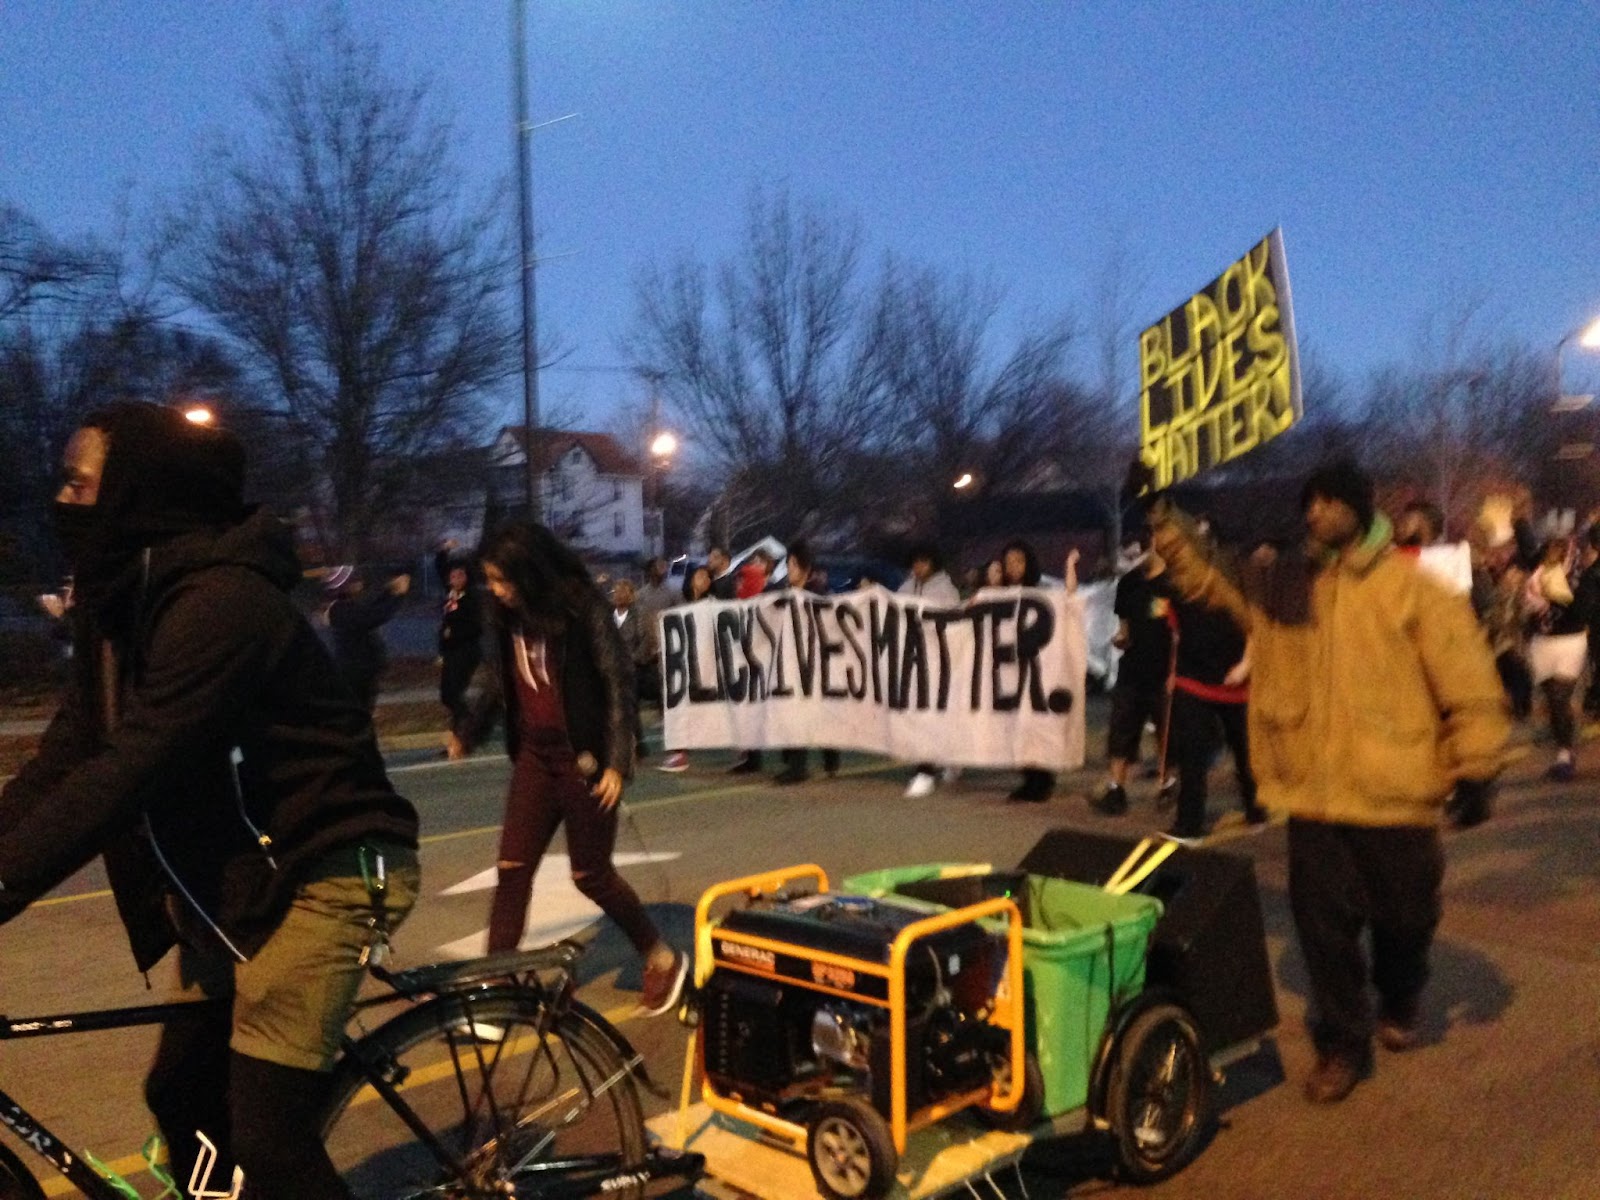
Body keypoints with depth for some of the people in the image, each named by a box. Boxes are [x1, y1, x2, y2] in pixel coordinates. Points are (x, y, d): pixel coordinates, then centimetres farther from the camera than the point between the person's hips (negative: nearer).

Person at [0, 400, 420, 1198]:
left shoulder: (218, 600, -24)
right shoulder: (123, 598, 6)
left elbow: (130, 772, -30)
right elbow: (67, 754, 3)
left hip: (324, 870, -9)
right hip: (237, 879, 10)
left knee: (266, 1132, -10)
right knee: (183, 1094, 17)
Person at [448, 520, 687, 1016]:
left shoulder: (584, 608, -14)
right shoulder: (507, 616, 4)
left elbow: (619, 683, -15)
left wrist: (617, 762, -22)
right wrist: (468, 735, 29)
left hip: (584, 757, -6)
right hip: (533, 756, 6)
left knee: (590, 874, 2)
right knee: (512, 869, 2)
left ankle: (663, 959, 22)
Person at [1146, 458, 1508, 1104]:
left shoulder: (1410, 586, -6)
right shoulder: (1284, 584, 6)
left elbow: (1466, 677, -6)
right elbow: (1204, 578, 12)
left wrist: (1477, 765, -9)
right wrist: (1160, 516, 4)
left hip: (1395, 794, -2)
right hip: (1312, 792, 2)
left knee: (1404, 917, 15)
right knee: (1324, 925, 5)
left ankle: (1399, 1007, 44)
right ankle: (1342, 1043, 22)